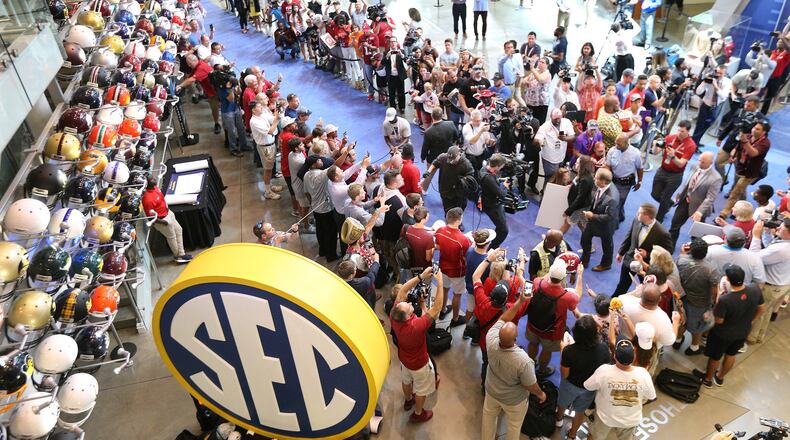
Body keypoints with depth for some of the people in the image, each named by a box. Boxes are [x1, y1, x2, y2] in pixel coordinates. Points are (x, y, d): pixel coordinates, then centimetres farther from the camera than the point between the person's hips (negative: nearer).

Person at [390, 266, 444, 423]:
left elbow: (402, 290, -23)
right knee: (422, 389, 24)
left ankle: (408, 400, 62)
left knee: (406, 380, 34)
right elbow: (437, 307, -43)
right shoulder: (417, 326, -47)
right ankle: (418, 414, 48)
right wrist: (440, 282, -40)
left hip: (404, 358, 5)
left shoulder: (394, 316, -32)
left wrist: (421, 276, -28)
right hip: (419, 363, -5)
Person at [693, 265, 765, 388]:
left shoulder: (724, 300, -40)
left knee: (715, 357, 23)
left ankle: (708, 379, 48)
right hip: (743, 332, 5)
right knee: (731, 355, 30)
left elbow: (718, 321, -22)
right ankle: (720, 378, 53)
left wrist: (720, 296, -18)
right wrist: (749, 321, 12)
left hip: (723, 334, -5)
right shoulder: (755, 289, -24)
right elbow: (761, 309, -5)